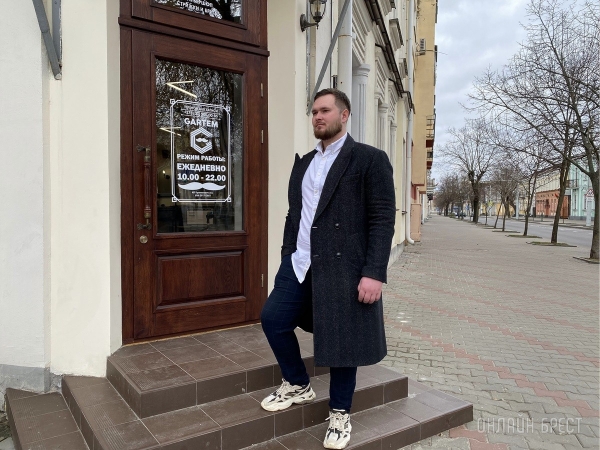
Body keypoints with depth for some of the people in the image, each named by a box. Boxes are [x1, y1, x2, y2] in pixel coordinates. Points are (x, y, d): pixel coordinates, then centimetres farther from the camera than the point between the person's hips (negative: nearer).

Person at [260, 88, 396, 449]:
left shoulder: (370, 159, -4)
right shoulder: (303, 162, 16)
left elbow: (383, 219, -10)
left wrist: (374, 272, -17)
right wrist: (287, 257, 15)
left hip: (342, 266, -6)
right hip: (300, 264, 6)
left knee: (341, 337, 4)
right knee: (273, 318, 5)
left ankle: (340, 413, 28)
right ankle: (299, 385, 30)